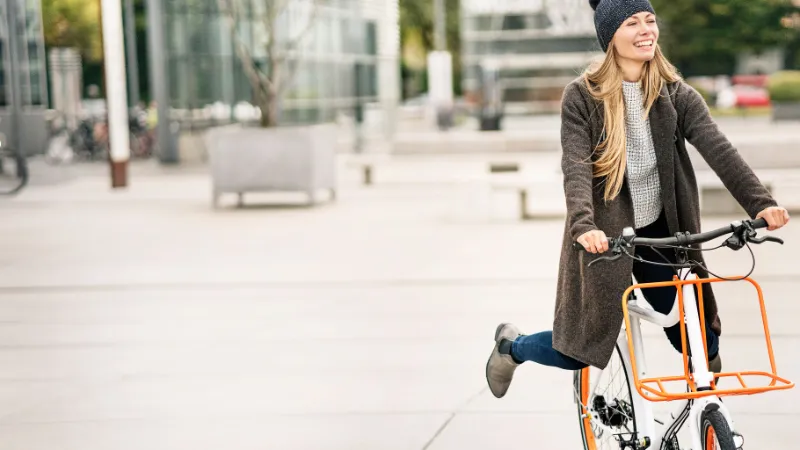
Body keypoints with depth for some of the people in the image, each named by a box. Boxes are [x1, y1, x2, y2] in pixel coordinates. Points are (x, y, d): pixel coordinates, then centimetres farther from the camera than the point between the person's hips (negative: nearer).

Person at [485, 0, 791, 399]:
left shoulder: (676, 95, -1)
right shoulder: (582, 96, -8)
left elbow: (718, 149, -14)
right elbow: (576, 167, -19)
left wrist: (760, 202, -29)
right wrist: (583, 225, -37)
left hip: (660, 232, 3)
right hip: (603, 239, -3)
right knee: (578, 351, 5)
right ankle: (512, 344, 36)